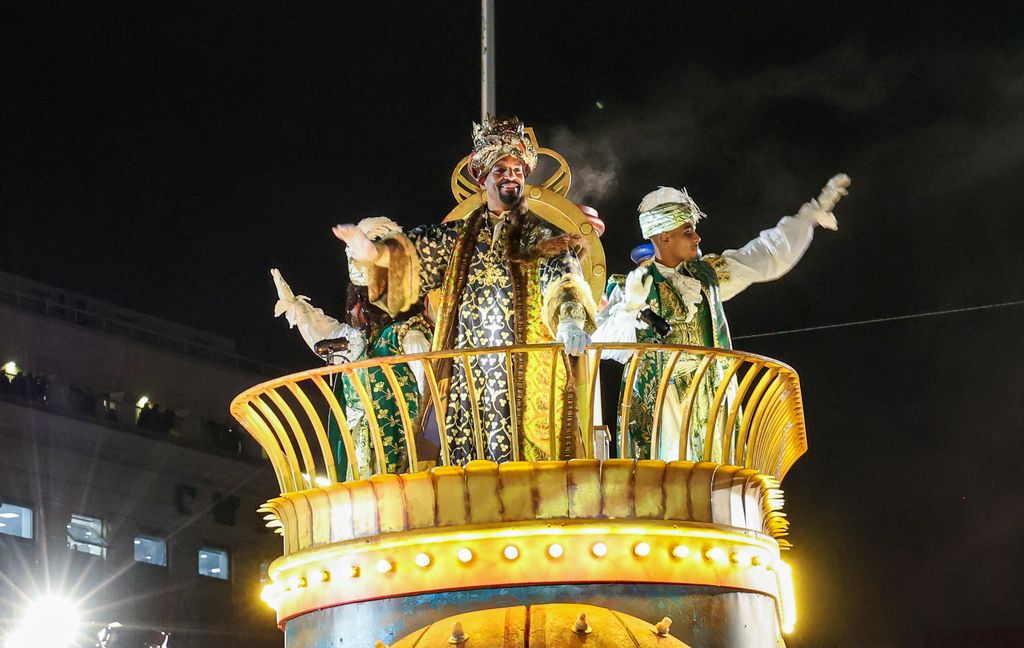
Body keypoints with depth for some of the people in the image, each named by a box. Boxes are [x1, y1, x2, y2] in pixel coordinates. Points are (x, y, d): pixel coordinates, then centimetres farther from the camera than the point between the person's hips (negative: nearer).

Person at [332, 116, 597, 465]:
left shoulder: (543, 236, 8)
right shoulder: (460, 236, 17)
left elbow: (563, 279, -10)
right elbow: (417, 251, 4)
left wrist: (569, 321, -31)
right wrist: (376, 253, -19)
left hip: (528, 375, -2)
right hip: (469, 377, 3)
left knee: (526, 465, -8)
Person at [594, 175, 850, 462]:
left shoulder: (706, 274, 12)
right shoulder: (635, 286, -3)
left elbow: (766, 258, 19)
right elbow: (604, 345, -11)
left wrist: (812, 213, 22)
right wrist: (630, 307, -26)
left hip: (710, 406, 5)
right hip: (660, 406, -5)